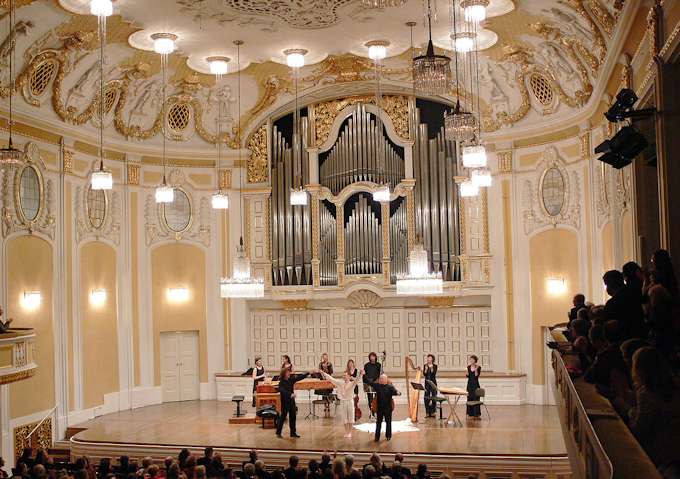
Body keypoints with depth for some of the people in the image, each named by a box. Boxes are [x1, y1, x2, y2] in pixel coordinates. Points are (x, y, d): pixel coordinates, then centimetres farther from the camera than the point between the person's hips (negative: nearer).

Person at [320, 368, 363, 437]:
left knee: (350, 417, 4)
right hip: (342, 401, 3)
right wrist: (323, 373, 1)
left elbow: (357, 379, -24)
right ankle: (346, 432, 19)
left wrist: (360, 374, -45)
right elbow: (331, 378, 3)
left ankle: (350, 432, 14)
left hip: (350, 401, -3)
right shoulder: (340, 383, 2)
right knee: (344, 417, 8)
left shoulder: (352, 384, -7)